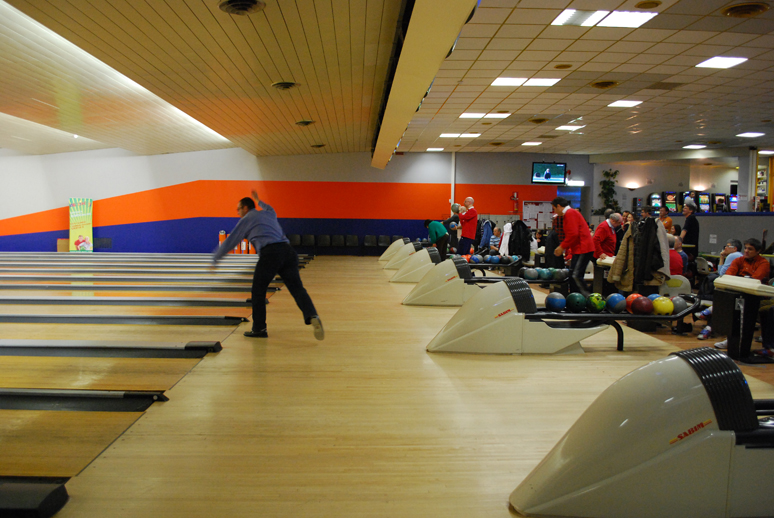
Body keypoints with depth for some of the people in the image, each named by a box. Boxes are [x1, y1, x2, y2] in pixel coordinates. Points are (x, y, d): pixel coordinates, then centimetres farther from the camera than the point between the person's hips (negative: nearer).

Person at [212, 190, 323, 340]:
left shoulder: (246, 220, 13)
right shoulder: (269, 214, 28)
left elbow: (230, 242, 17)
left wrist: (215, 259, 29)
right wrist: (259, 201, 72)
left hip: (270, 253, -5)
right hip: (288, 251, 5)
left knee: (258, 291, 11)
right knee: (297, 288, -4)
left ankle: (259, 329, 15)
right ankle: (312, 317, -28)